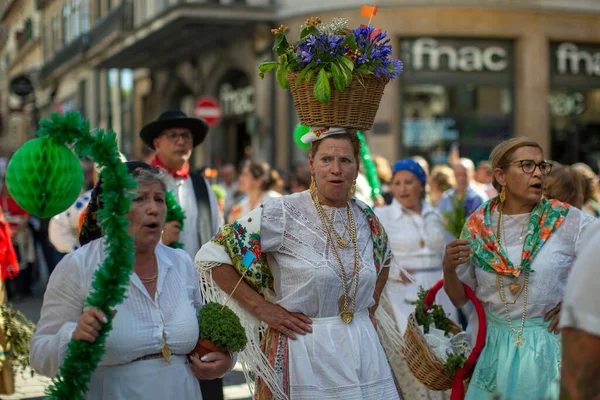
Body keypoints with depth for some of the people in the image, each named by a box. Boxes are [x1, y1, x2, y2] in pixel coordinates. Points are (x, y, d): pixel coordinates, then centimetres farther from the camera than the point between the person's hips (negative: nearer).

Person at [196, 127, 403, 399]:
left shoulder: (366, 218, 4)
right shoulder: (282, 213, -12)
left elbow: (383, 259, 26)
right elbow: (211, 255, -12)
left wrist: (370, 308, 11)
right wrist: (262, 308, -13)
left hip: (363, 349, 5)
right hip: (303, 351, -5)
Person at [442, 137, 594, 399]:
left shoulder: (568, 220, -9)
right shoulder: (478, 225, -2)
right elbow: (460, 299, 3)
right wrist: (449, 268, -14)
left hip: (547, 345, -2)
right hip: (491, 346, 2)